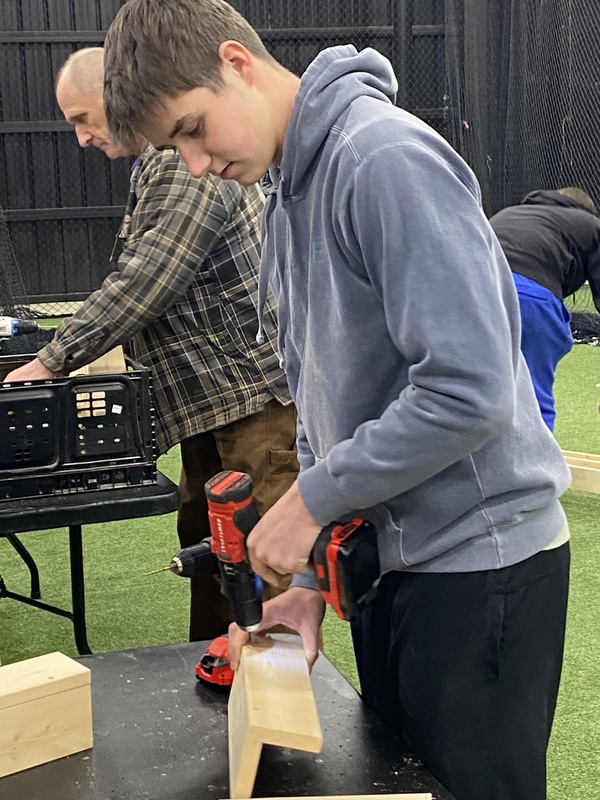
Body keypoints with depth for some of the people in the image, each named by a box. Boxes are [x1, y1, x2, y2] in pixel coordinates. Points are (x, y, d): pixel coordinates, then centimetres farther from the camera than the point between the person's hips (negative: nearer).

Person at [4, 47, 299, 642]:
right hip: (211, 399, 11)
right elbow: (140, 282, 21)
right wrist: (72, 353, 12)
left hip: (259, 391, -11)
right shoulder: (155, 167, 17)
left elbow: (144, 283, -21)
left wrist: (55, 359, -12)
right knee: (205, 542, 16)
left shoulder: (188, 163, -16)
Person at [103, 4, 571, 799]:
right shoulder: (285, 194, 9)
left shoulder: (388, 158, -19)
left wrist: (310, 500, -17)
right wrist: (310, 577, 8)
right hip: (387, 555, 9)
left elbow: (470, 391, -26)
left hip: (481, 559, -8)